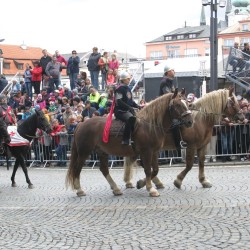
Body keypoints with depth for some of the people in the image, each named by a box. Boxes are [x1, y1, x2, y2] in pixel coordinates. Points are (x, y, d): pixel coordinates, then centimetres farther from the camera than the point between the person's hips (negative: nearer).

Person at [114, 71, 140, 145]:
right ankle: (125, 140, -33)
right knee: (130, 118, -34)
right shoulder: (119, 89, -10)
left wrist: (137, 106, 4)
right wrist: (129, 107, -23)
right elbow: (119, 101, -19)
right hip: (120, 111, -10)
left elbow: (131, 101, 21)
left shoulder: (128, 88, 17)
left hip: (128, 110, 10)